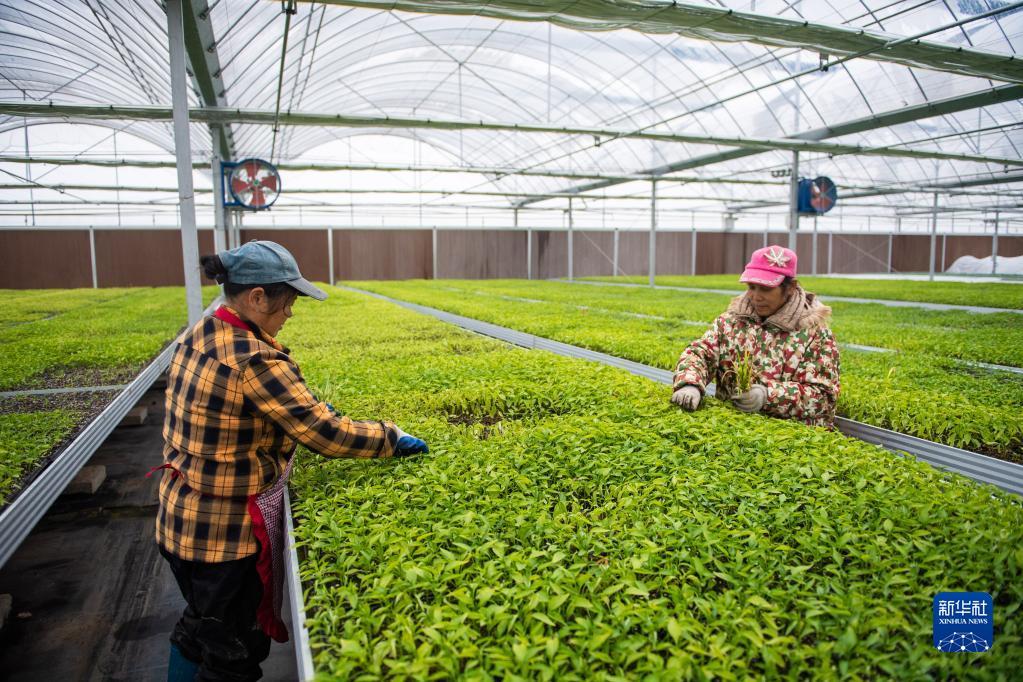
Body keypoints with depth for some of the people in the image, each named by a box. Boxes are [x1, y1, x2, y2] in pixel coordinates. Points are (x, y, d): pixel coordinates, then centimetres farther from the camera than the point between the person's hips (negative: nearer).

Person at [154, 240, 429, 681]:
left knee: (200, 625, 30)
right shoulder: (254, 360, -28)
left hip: (179, 521, 9)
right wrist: (393, 438, -12)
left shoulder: (197, 337, 0)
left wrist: (305, 407, 12)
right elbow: (327, 436, -26)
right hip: (226, 533, -9)